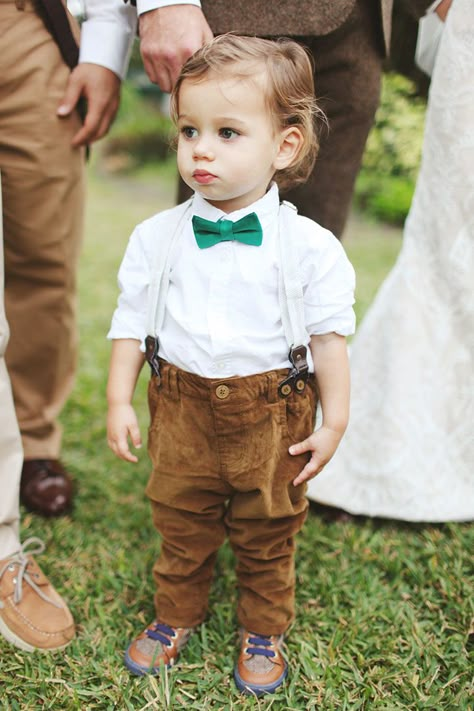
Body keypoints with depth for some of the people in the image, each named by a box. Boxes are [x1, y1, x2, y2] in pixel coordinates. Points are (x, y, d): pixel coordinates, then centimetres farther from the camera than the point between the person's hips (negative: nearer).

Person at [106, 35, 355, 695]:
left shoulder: (308, 245, -11)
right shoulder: (158, 237, -4)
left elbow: (328, 335, -5)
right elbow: (132, 321, 3)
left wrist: (334, 421, -4)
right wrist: (119, 400, 0)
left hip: (271, 413, -2)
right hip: (181, 405, 2)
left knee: (266, 531, 15)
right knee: (180, 522, 18)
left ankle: (264, 630, 40)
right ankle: (177, 614, 44)